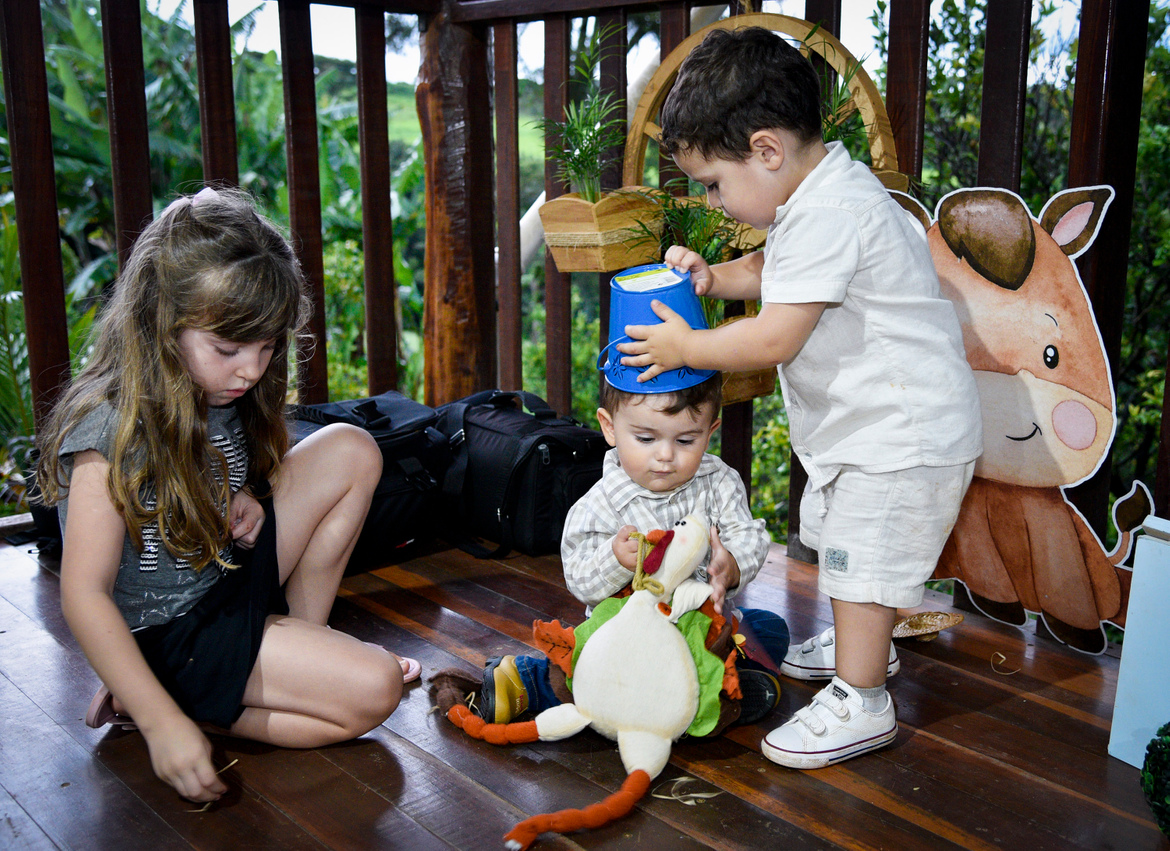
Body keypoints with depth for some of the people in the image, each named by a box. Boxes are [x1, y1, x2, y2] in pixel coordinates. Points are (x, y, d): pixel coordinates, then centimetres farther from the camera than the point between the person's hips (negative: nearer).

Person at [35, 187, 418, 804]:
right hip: (168, 631, -8)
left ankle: (304, 634, 4)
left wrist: (246, 498, -6)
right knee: (374, 690, -20)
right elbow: (84, 595, -26)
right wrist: (162, 721, -31)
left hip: (235, 573, 8)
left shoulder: (221, 387, -2)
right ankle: (142, 702, -7)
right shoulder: (113, 428, -26)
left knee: (351, 450, -1)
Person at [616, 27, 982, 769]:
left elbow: (775, 340, -29)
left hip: (902, 430, -11)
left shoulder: (827, 215, -27)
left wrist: (685, 348, -17)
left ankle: (859, 703, 10)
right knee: (843, 541, 24)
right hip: (868, 424, 11)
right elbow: (774, 272, 23)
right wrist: (713, 278, 5)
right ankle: (862, 645, 44)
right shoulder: (820, 195, 6)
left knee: (860, 556, -3)